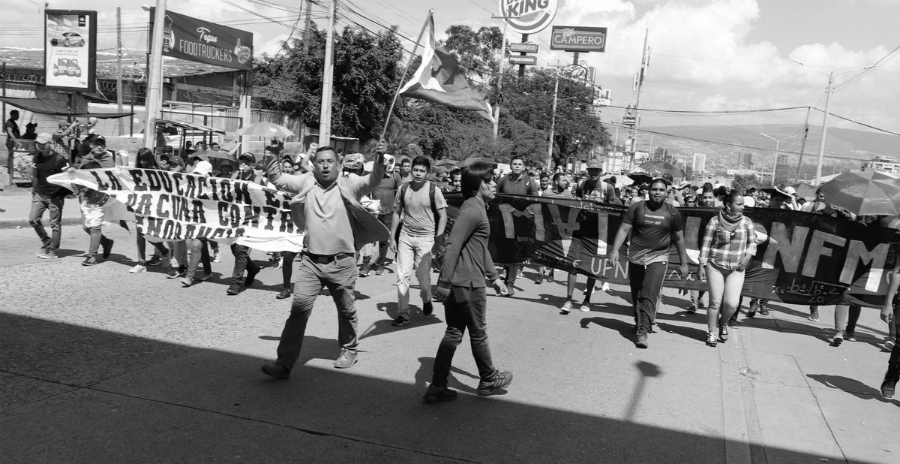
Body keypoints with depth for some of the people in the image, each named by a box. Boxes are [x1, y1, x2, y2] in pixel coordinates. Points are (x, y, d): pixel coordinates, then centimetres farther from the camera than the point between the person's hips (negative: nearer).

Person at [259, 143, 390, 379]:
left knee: (346, 310, 15)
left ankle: (349, 349, 39)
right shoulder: (306, 182, 3)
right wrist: (271, 171, -26)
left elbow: (373, 181, -18)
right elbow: (279, 180, -2)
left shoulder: (348, 185, -5)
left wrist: (379, 160, -38)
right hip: (311, 260, 1)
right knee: (299, 308, -5)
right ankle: (284, 363, 1)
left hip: (341, 262, -1)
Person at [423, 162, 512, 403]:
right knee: (478, 334, 9)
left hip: (458, 283, 9)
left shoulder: (478, 208, 17)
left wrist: (494, 277, 27)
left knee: (453, 333, 12)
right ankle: (488, 380, 28)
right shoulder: (472, 210, -16)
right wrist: (444, 282, -25)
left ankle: (437, 387, 15)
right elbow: (453, 246, -23)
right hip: (468, 283, -9)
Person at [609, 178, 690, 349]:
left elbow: (679, 238, 8)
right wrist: (615, 250, -15)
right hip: (635, 257, 2)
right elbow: (624, 229, -2)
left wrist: (683, 263, 10)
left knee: (650, 296, -12)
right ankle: (640, 322, 33)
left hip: (658, 259, -1)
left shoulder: (672, 212, 2)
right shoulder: (637, 208, 0)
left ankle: (642, 333, -13)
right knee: (636, 295, 11)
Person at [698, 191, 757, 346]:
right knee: (715, 302, 1)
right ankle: (712, 332, 19)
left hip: (737, 269, 2)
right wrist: (701, 266, -3)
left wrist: (748, 255, -5)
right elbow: (706, 245, -1)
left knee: (732, 303, -7)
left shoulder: (746, 222, 2)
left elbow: (752, 242, 13)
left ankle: (723, 323, 25)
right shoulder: (715, 221, -5)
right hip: (715, 266, -2)